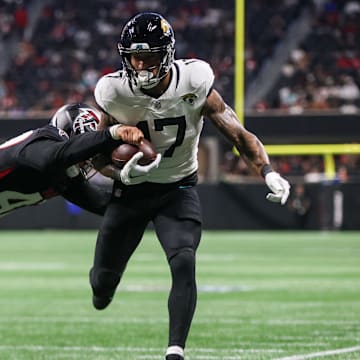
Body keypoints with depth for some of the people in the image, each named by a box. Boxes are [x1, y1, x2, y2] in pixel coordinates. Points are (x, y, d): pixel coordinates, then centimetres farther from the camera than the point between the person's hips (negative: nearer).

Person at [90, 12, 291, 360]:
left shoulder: (194, 84, -19)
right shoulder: (114, 93, -18)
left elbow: (239, 135, -19)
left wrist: (268, 173, -35)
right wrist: (121, 170, -30)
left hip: (178, 188, -1)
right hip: (130, 189, 1)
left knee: (184, 263, -25)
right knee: (103, 281, 10)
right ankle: (102, 286, 49)